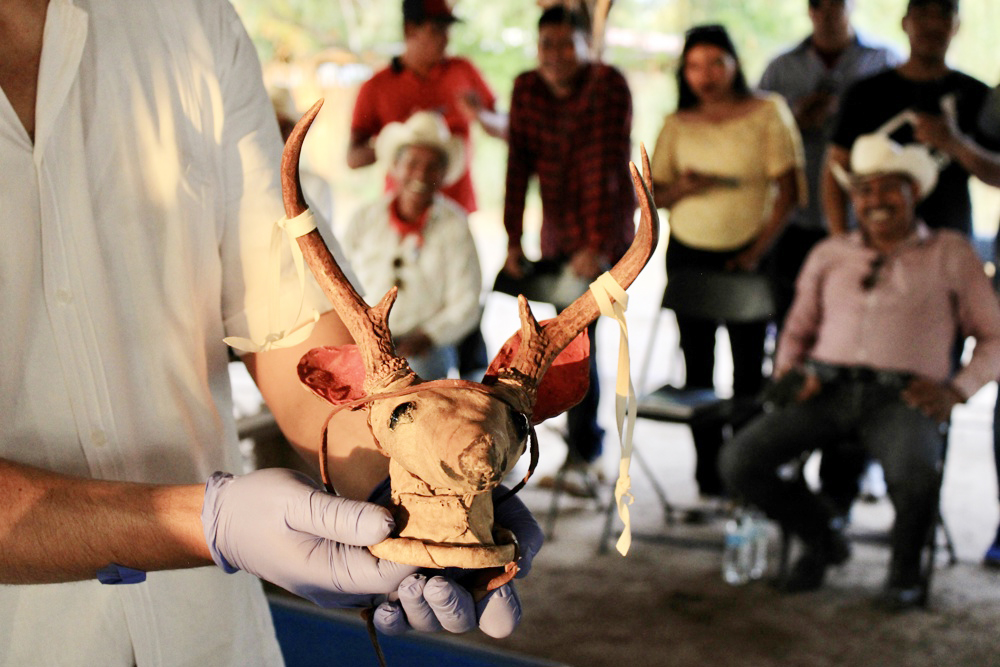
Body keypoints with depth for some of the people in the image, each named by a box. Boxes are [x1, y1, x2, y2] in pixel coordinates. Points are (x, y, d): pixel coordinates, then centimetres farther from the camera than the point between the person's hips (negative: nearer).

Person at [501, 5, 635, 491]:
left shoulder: (608, 85, -13)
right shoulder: (526, 89, 2)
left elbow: (606, 168, -19)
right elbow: (518, 165, 0)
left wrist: (596, 246, -24)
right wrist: (513, 240, -5)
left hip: (603, 235, -5)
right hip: (557, 235, 5)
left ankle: (582, 452, 0)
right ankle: (588, 447, 26)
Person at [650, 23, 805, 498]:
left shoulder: (767, 112, 1)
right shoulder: (677, 124, 9)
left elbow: (788, 191, -3)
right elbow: (652, 194, 10)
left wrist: (758, 252, -12)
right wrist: (682, 188, -13)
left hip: (746, 254, -2)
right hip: (688, 254, 3)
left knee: (749, 367, -1)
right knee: (697, 365, 3)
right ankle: (708, 472, 12)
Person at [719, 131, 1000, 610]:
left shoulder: (950, 254, 14)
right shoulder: (829, 255, 22)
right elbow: (797, 329, 28)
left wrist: (956, 390, -4)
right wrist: (787, 374, 7)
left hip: (902, 398, -3)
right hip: (827, 388, 3)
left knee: (916, 477, -37)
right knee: (738, 462, -21)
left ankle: (904, 566, 0)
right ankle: (822, 538, 9)